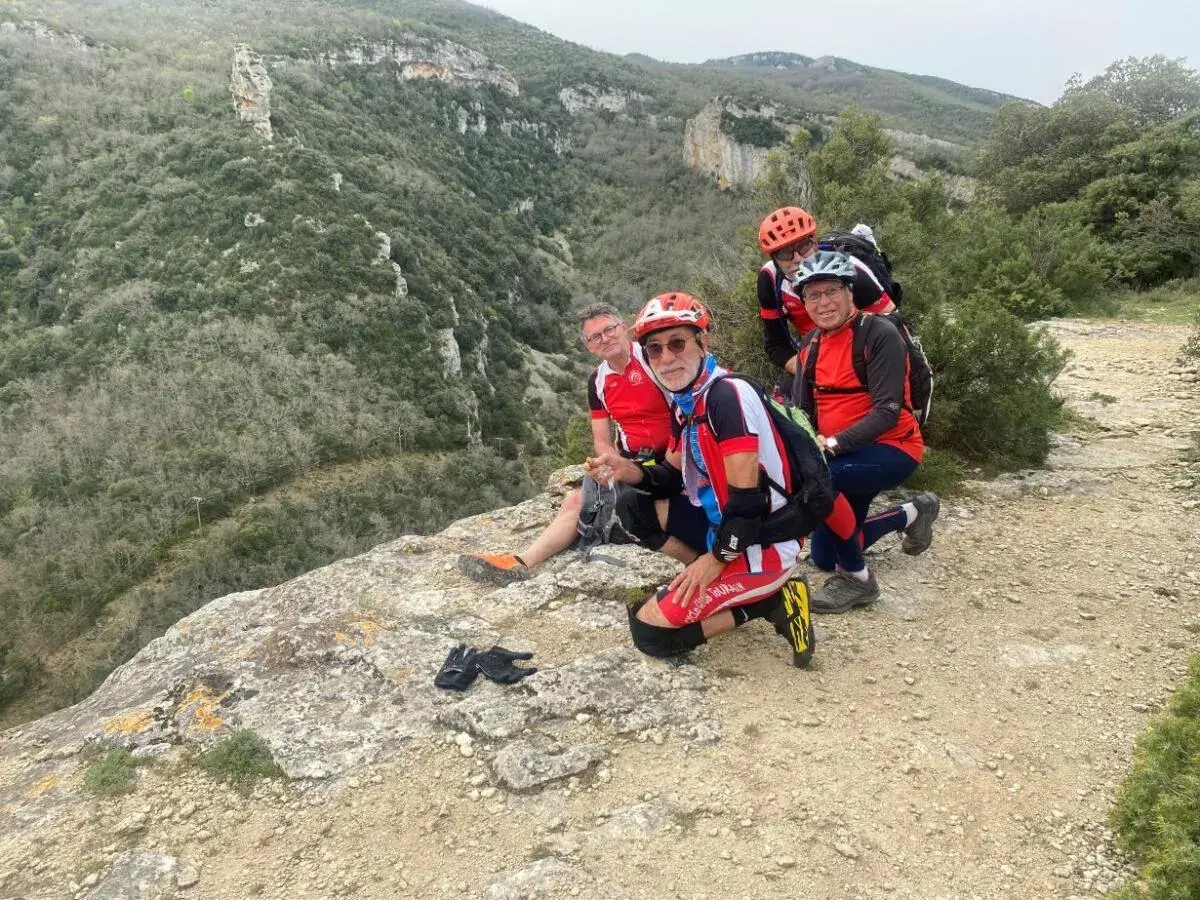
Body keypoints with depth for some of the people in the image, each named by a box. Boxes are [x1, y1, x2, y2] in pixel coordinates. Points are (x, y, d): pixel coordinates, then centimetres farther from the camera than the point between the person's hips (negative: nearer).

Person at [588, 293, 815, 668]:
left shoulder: (729, 394, -20)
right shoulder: (685, 403, 8)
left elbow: (746, 494, -22)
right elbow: (676, 478, 14)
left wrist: (718, 557, -14)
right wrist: (631, 472, -4)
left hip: (761, 547, -9)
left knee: (650, 632, -9)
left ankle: (767, 601, -2)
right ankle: (719, 585, 5)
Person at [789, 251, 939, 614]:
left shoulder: (880, 334, -17)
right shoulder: (810, 345, 3)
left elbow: (887, 412, -24)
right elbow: (801, 410, 1)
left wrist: (832, 443, -34)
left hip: (891, 448, -8)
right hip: (845, 455, 8)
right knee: (824, 558, 14)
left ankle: (857, 579, -17)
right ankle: (912, 514, 33)